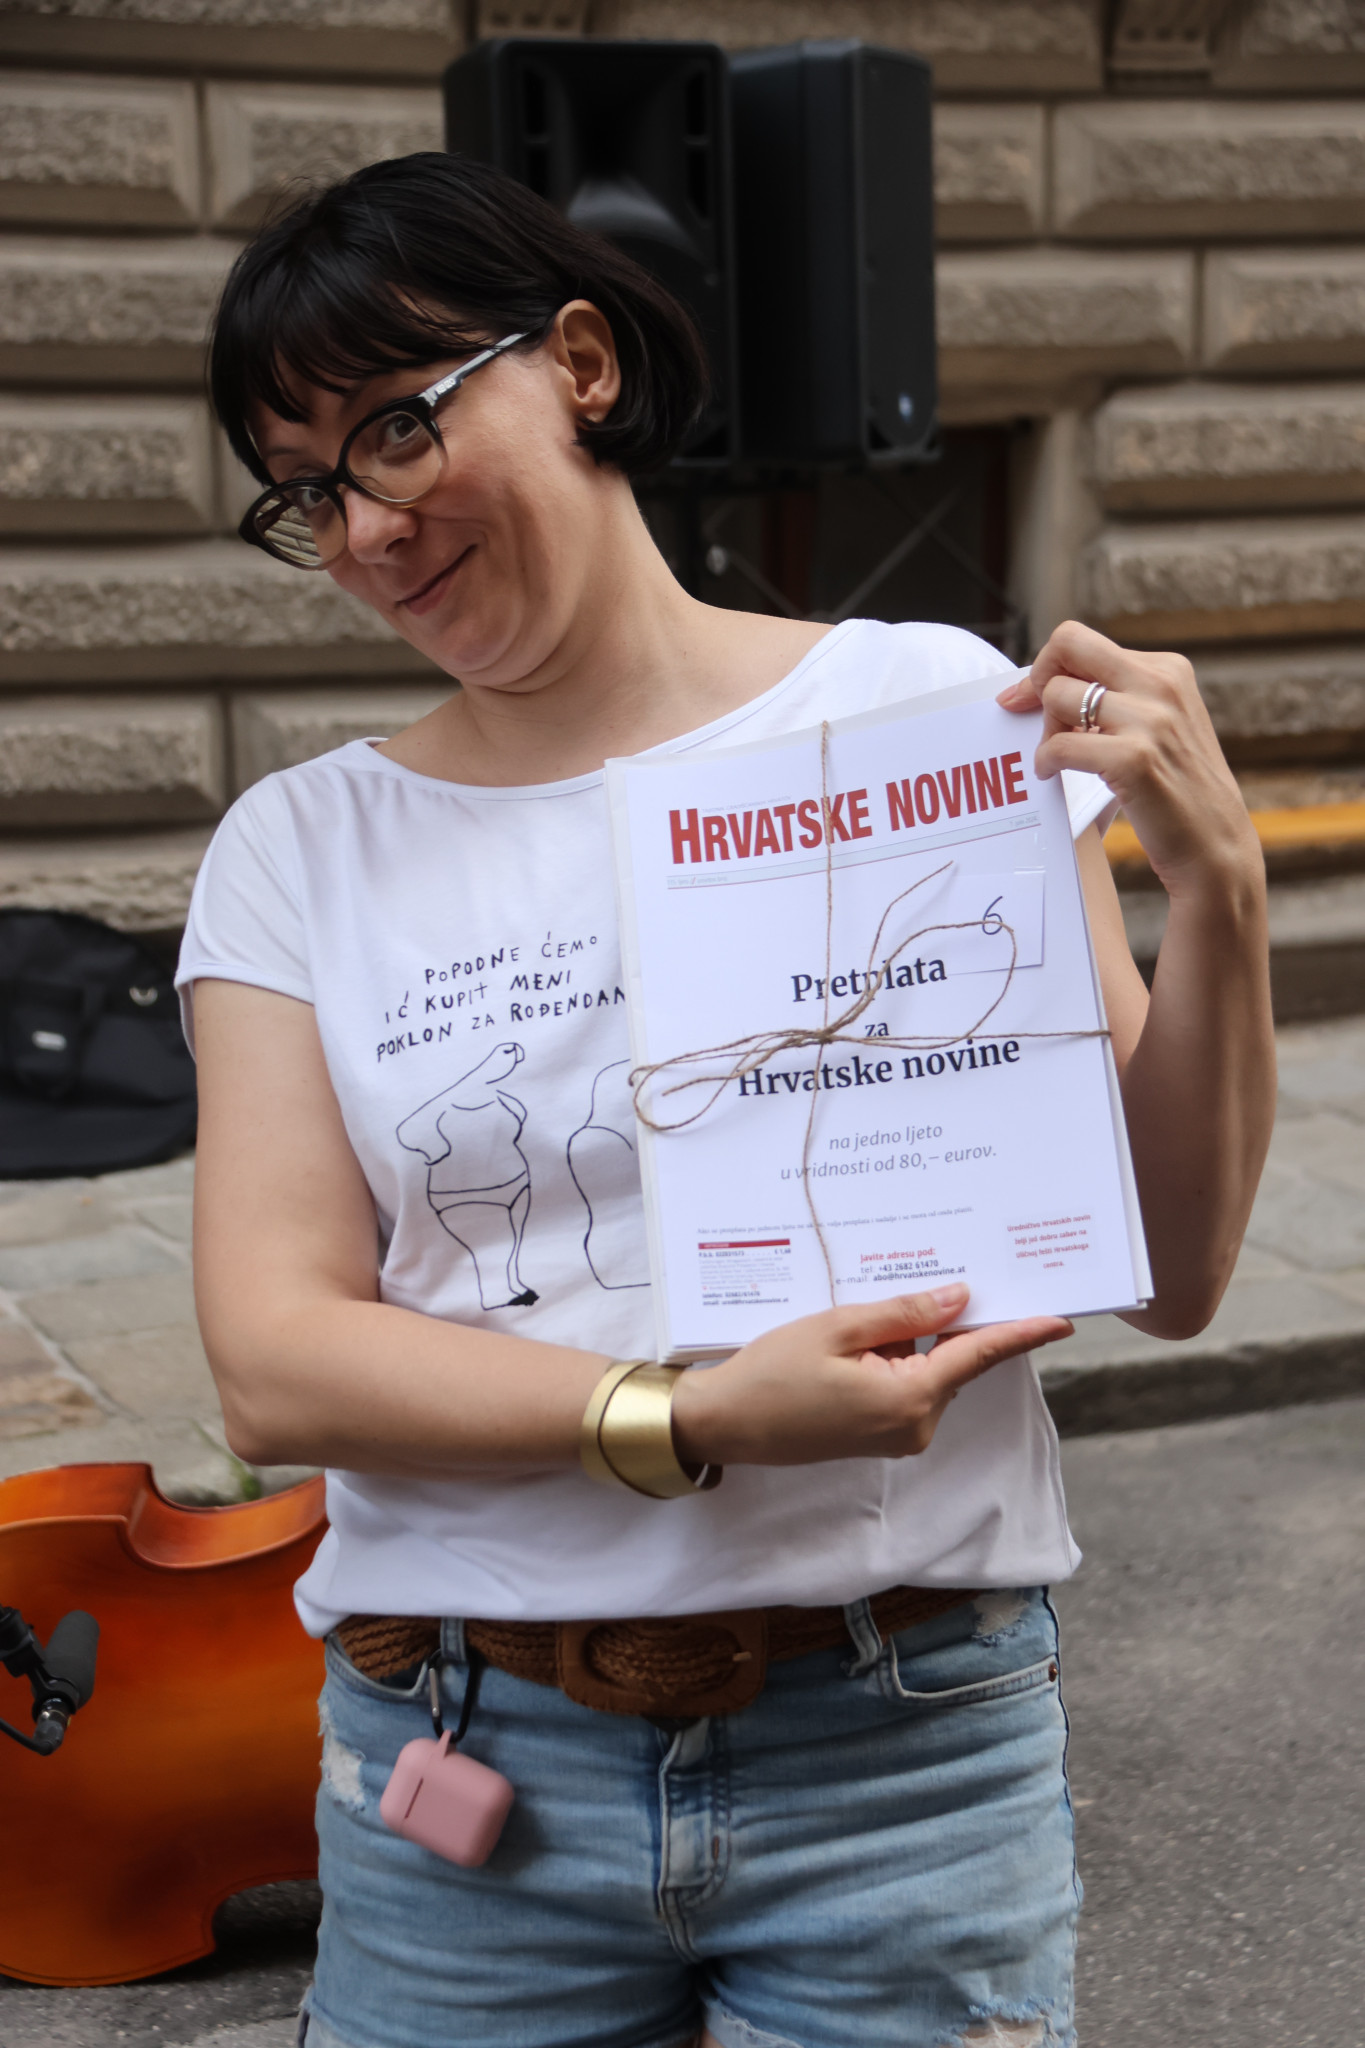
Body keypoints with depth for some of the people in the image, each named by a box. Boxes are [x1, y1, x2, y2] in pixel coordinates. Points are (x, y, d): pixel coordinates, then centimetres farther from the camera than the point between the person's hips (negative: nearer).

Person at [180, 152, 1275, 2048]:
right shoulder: (298, 852, 2)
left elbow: (1167, 1270, -1)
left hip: (903, 1751, -1)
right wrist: (701, 1420, -21)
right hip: (468, 1768, 2)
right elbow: (274, 1367, -8)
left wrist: (1216, 891, -16)